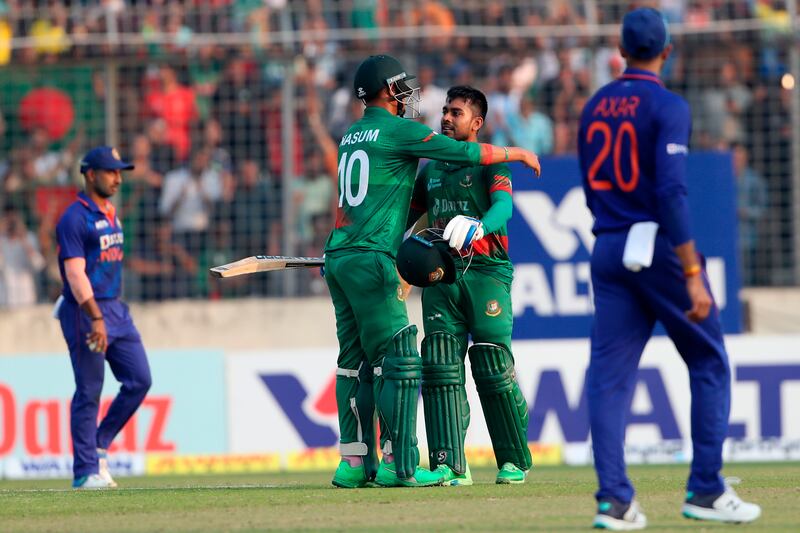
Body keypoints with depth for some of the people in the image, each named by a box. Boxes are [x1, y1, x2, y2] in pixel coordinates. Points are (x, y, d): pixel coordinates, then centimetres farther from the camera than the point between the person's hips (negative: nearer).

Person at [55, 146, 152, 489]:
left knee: (139, 380, 4)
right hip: (85, 311, -8)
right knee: (89, 393, -5)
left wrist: (110, 314, 19)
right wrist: (95, 318, -26)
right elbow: (75, 273, -19)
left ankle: (99, 446, 17)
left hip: (115, 309, 8)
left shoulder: (111, 214, 15)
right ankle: (86, 471, 0)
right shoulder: (75, 218, -12)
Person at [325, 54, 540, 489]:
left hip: (338, 257, 8)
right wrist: (517, 153, 12)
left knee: (355, 360, 10)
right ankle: (398, 464, -12)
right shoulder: (399, 131, -5)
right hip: (370, 260, -8)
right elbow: (467, 153, -1)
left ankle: (354, 462, 8)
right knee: (399, 359, -7)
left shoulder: (351, 137, 19)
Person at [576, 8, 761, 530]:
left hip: (607, 251, 6)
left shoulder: (595, 107, 10)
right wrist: (693, 276, -20)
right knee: (709, 364, 8)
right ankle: (705, 490, 5)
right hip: (660, 250, -6)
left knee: (609, 373, 3)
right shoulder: (667, 106, -11)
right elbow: (672, 193, -19)